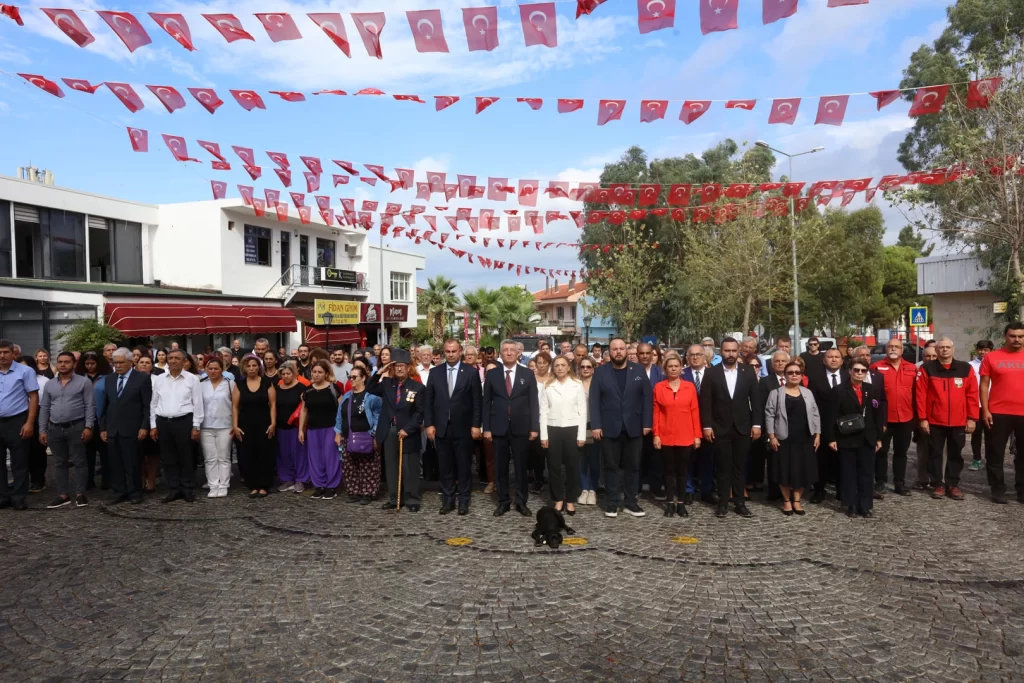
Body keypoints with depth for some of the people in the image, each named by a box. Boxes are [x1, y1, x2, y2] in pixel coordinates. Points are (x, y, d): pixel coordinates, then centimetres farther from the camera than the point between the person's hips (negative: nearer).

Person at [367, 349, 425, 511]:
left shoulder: (417, 387, -5)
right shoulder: (387, 383, 7)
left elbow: (419, 412, -8)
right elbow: (369, 389, 0)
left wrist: (407, 429, -16)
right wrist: (379, 373, -10)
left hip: (407, 433, -4)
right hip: (389, 432, 4)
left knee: (410, 468, 3)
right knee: (391, 467, 11)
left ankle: (412, 500, 12)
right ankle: (394, 499, 21)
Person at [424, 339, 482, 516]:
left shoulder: (471, 372, -2)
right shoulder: (434, 372, 5)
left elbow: (477, 400, -3)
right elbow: (428, 400, 5)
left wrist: (476, 425, -7)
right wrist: (428, 424, -2)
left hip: (463, 427, -2)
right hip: (441, 427, 2)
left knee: (464, 466, 6)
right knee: (445, 466, 9)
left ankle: (464, 501, 17)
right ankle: (447, 500, 20)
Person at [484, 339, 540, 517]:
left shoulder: (528, 374, 2)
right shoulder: (492, 374, 3)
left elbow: (534, 402, 1)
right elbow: (486, 402, 3)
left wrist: (534, 427, -5)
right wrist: (486, 427, -2)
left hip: (521, 427, 0)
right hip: (499, 427, 1)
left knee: (521, 466, 7)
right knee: (501, 467, 7)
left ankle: (521, 502, 17)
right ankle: (503, 501, 18)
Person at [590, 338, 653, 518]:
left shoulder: (638, 370, 4)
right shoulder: (600, 372, 2)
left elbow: (647, 397, 3)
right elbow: (594, 400, -2)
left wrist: (647, 423, -3)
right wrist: (596, 425, -9)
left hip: (634, 427, 1)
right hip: (609, 428, -1)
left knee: (633, 466, 8)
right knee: (611, 466, 6)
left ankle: (630, 502, 19)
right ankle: (612, 503, 14)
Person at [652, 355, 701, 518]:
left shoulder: (690, 387, 1)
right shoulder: (659, 387, 0)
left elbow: (695, 412, 2)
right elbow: (656, 412, 0)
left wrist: (697, 435, -1)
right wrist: (656, 434, -5)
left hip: (686, 436, 1)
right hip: (666, 436, 0)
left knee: (683, 470, 7)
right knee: (669, 470, 7)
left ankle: (681, 502, 17)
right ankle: (670, 503, 14)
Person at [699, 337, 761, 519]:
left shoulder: (748, 372, 3)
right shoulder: (711, 373, -1)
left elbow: (755, 400, 4)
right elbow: (706, 402, -3)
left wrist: (756, 424, -2)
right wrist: (707, 425, -8)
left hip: (743, 427, 1)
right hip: (720, 428, -1)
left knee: (739, 467, 8)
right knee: (723, 467, 5)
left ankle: (739, 503, 16)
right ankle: (723, 503, 14)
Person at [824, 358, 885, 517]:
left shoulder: (872, 390, 7)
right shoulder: (838, 390, -5)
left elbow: (878, 415, 10)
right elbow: (830, 416, -7)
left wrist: (879, 437, 6)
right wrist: (831, 438, -11)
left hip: (868, 440, 3)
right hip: (847, 440, -3)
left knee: (867, 474, 8)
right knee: (848, 474, 5)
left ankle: (865, 506, 17)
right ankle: (851, 505, 15)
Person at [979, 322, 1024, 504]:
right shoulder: (992, 357, 1)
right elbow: (984, 385, 1)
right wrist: (985, 410, -5)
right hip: (998, 413, -2)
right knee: (996, 453, 4)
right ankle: (998, 489, 13)